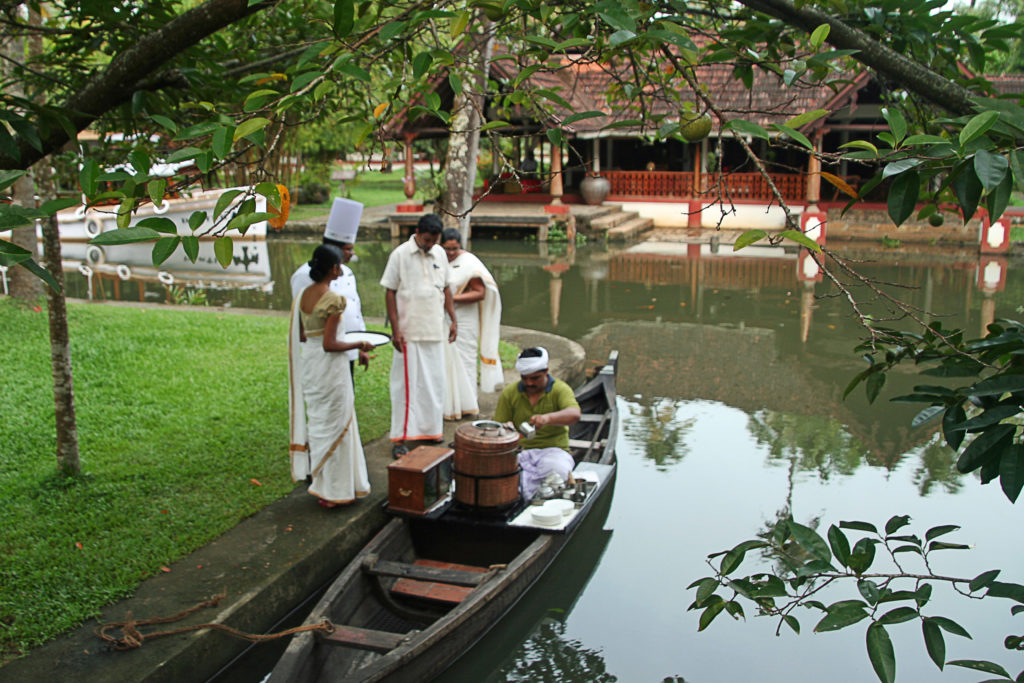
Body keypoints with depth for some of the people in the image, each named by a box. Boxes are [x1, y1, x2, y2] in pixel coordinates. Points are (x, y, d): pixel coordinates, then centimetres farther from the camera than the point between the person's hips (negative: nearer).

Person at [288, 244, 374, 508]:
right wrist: (359, 345, -8)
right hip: (330, 367, -8)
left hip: (308, 363, 8)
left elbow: (300, 336, 10)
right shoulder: (333, 300, -19)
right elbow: (329, 344, -20)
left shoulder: (303, 295, 4)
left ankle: (320, 481, 29)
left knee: (317, 422, 18)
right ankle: (333, 490, 12)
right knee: (335, 424, 4)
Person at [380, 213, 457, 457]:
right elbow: (389, 292, -6)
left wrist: (453, 319, 10)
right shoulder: (400, 254, -7)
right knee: (406, 384, -2)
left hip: (434, 331, 5)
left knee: (434, 382, 10)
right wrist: (395, 330, -11)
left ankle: (430, 429, 23)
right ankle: (400, 438, 4)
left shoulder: (440, 253, 8)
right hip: (408, 332, -5)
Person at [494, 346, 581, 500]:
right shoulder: (509, 393, 9)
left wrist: (548, 418, -42)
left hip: (553, 449, -2)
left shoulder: (560, 389, -1)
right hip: (519, 451, 2)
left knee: (557, 470, -37)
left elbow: (574, 414, -22)